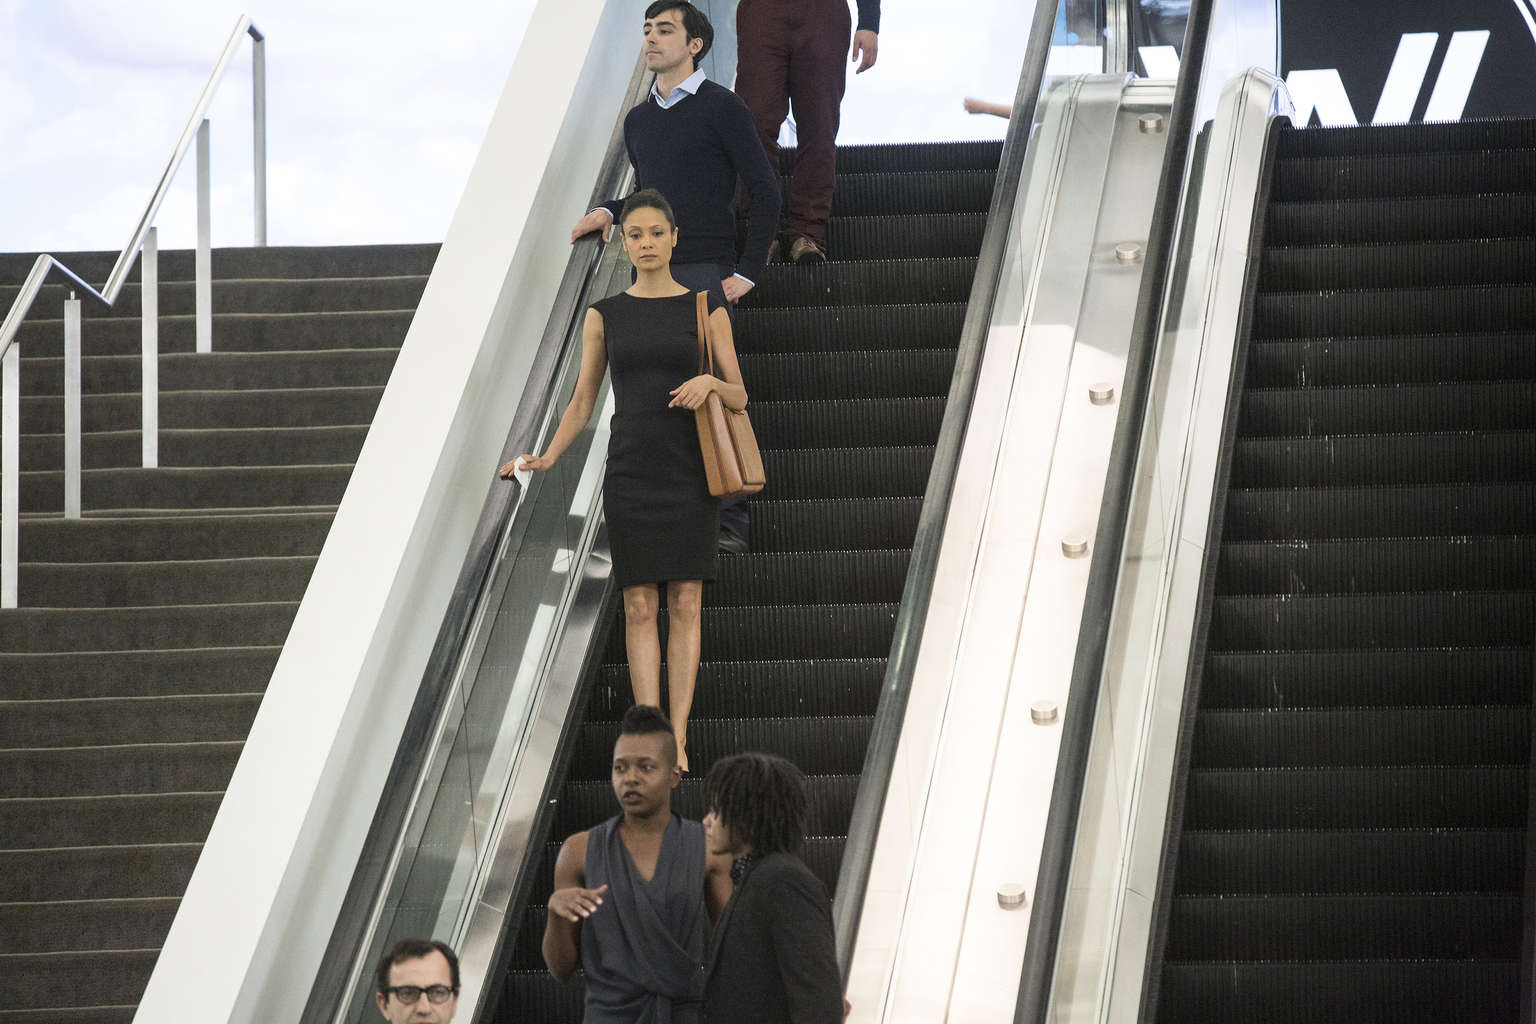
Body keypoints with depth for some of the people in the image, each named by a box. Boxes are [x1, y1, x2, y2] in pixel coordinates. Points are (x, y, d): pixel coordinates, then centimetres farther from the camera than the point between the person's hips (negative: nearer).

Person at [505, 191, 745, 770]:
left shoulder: (706, 308, 4)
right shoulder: (604, 315, 8)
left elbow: (739, 398, 4)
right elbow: (582, 402, 11)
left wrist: (711, 383, -18)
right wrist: (546, 460, -1)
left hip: (691, 471, -1)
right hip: (630, 474, 1)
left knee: (685, 606, -3)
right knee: (640, 607, -3)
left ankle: (678, 742, -1)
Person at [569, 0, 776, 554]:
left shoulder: (722, 108, -1)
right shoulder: (638, 120, 18)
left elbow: (765, 193, -2)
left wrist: (748, 271, -8)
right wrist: (609, 211, 10)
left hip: (706, 274, -6)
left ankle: (731, 516, -6)